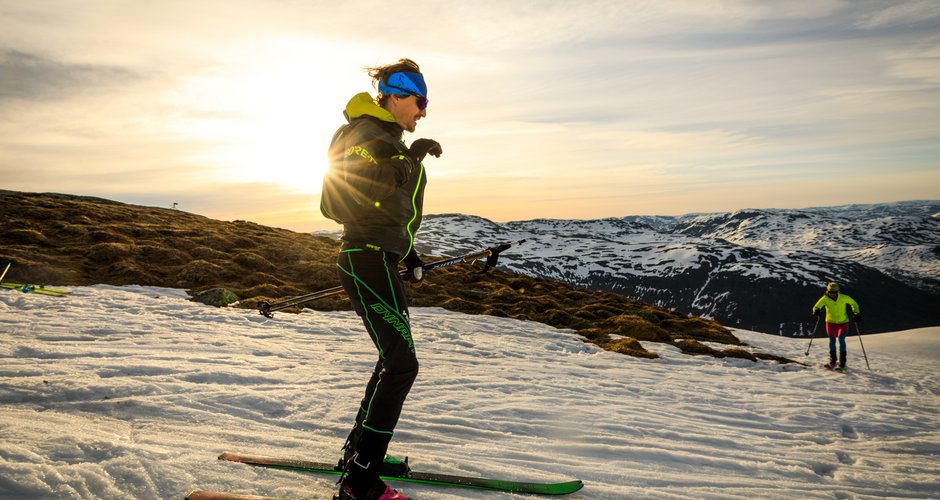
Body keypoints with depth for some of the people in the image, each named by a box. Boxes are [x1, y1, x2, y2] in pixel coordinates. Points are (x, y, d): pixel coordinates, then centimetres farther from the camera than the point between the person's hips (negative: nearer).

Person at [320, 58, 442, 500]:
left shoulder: (390, 140, 21)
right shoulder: (366, 133, -9)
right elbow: (362, 192, -24)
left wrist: (407, 253, 23)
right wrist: (410, 159, -19)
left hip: (382, 261, 11)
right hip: (368, 260, -11)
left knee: (395, 360, 16)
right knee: (401, 363, -14)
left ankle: (359, 451, 30)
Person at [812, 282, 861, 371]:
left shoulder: (844, 298, -14)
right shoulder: (825, 299, -14)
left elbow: (854, 303, 4)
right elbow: (816, 307, -21)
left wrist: (856, 313, -4)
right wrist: (816, 311, -43)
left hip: (843, 322, -1)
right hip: (831, 323, 1)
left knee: (841, 340, -13)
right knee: (832, 341, 7)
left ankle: (842, 363, -5)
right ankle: (832, 362, 20)